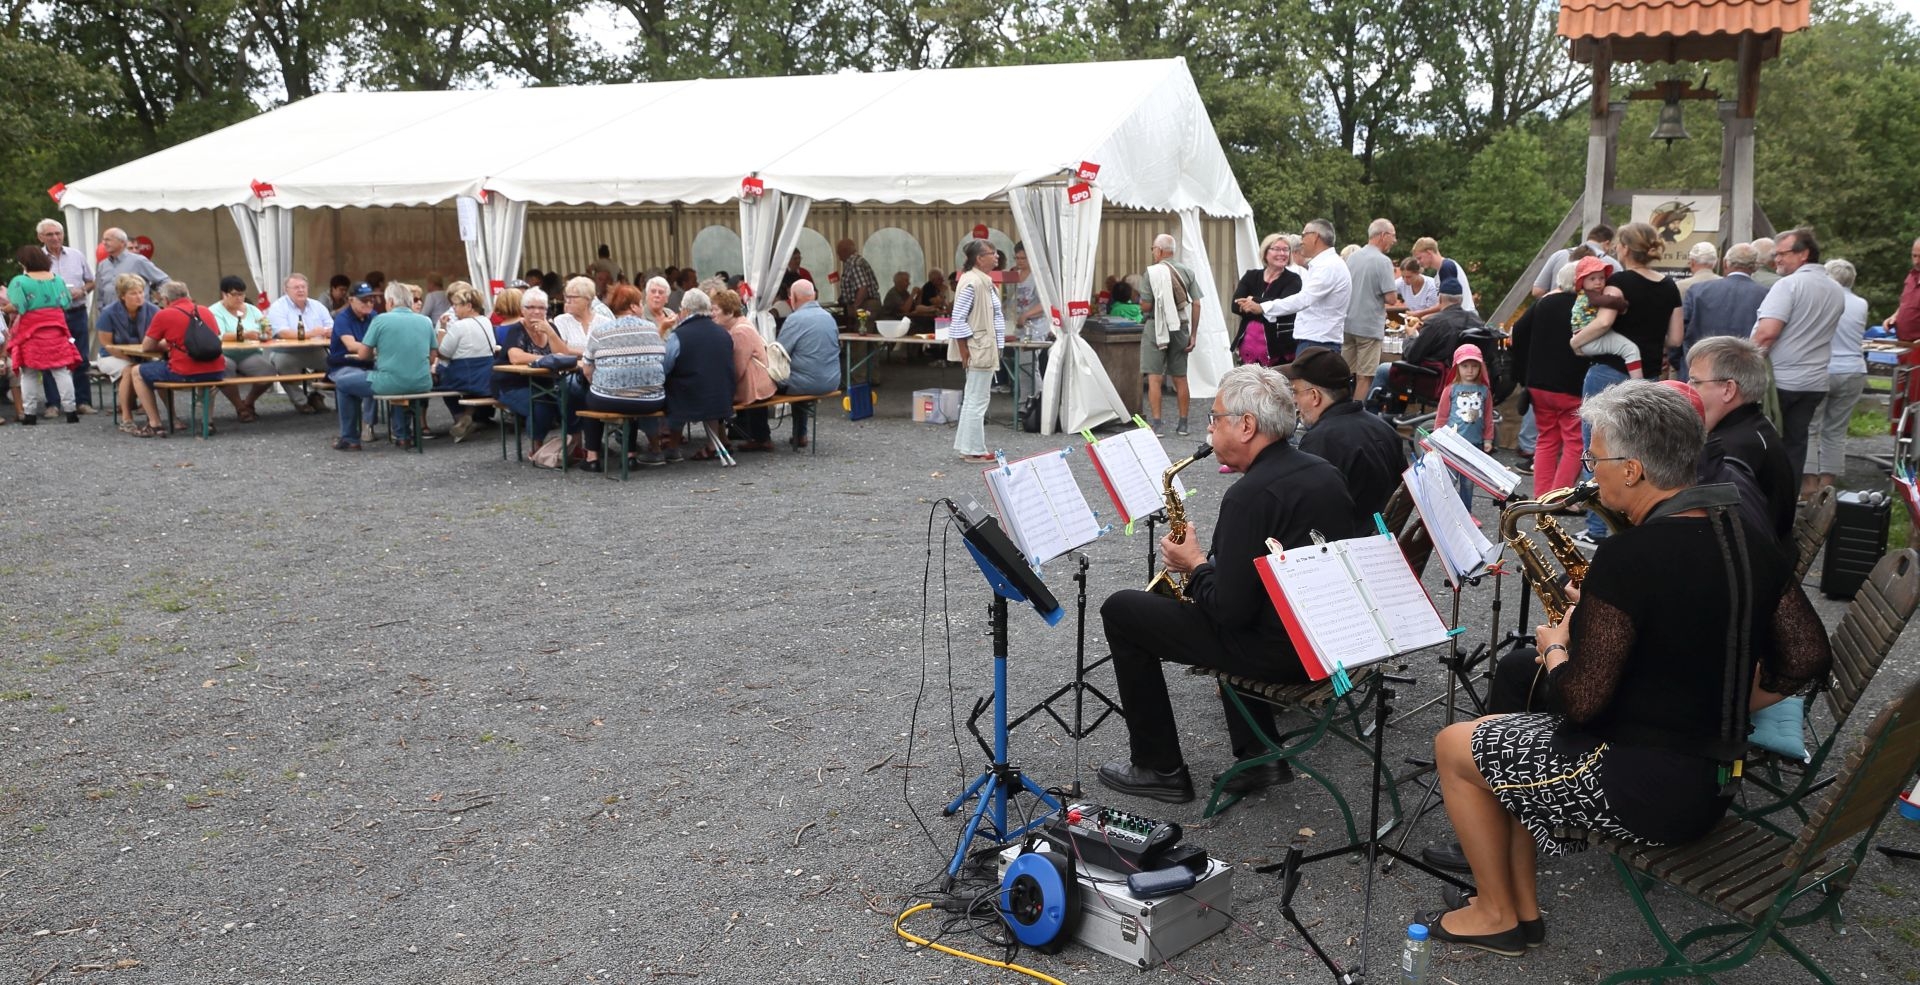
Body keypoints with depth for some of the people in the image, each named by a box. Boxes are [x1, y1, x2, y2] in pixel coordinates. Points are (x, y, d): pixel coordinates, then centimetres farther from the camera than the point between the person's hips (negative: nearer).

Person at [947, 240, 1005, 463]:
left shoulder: (984, 280, 12)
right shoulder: (971, 282, -17)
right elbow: (958, 320, -20)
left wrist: (996, 348, 18)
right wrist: (965, 352, -19)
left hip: (986, 350, 10)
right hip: (978, 351, -10)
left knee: (973, 400, 15)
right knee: (977, 400, -4)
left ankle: (967, 447, 23)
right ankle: (973, 450, 3)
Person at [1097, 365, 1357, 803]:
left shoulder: (1250, 495, -22)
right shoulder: (1325, 473, 6)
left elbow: (1230, 610, -25)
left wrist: (1195, 565, -6)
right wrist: (1212, 560, 13)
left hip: (1277, 651, -9)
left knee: (1120, 610, 2)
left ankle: (1159, 768, 11)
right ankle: (1259, 756, 26)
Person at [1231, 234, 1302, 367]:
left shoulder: (1293, 280, 1)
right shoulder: (1251, 276, 11)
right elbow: (1236, 305, -3)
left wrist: (1253, 300, -8)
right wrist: (1268, 312, -12)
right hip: (1248, 347, 3)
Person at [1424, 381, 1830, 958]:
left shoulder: (1630, 557, -26)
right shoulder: (1749, 541, -1)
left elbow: (1579, 702, -23)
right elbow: (1807, 658, 5)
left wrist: (1555, 649, -3)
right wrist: (1723, 709, 12)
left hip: (1647, 791, -9)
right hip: (1714, 779, 9)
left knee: (1454, 747, 8)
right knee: (1502, 739, 23)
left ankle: (1498, 917, 21)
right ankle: (1523, 908, 27)